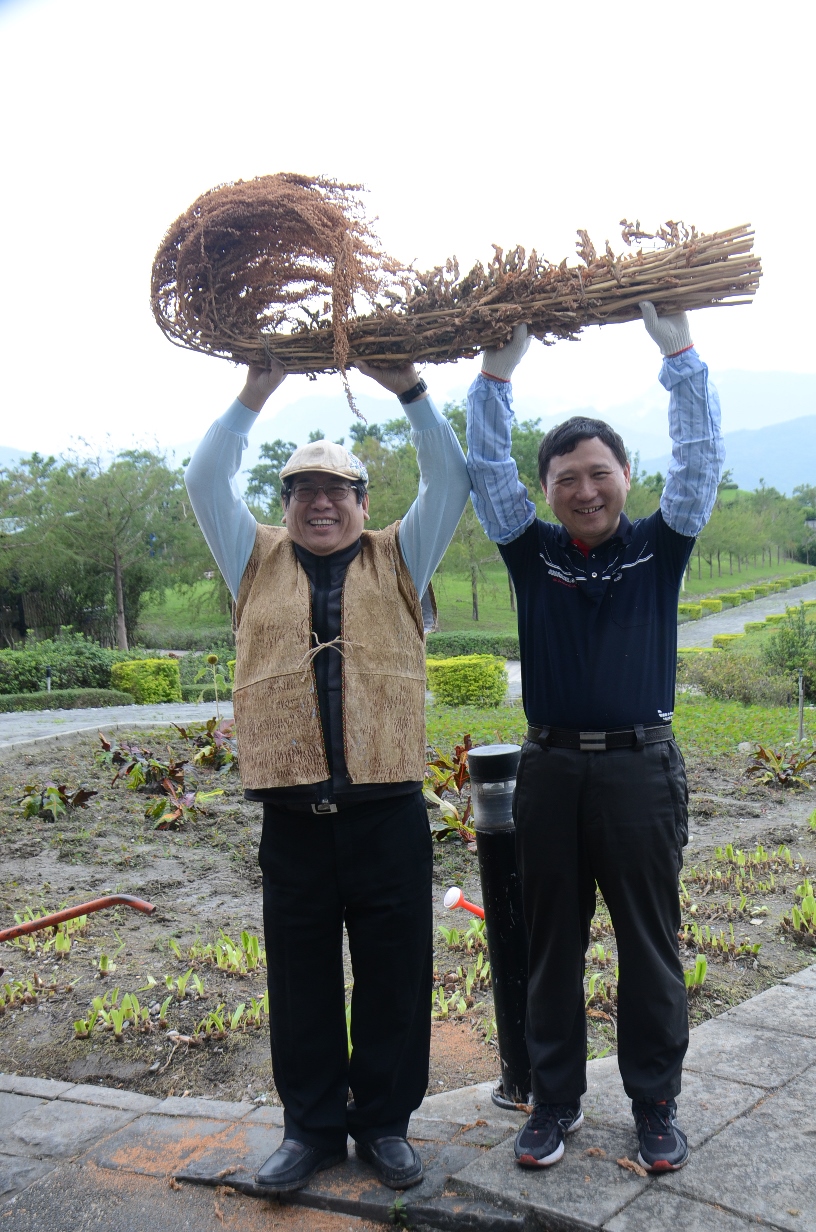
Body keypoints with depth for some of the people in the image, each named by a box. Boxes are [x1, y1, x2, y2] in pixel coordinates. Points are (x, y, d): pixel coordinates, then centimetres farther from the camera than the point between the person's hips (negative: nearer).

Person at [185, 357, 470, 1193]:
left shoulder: (398, 560, 11)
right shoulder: (258, 563, 14)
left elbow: (450, 482, 4)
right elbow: (205, 484, 7)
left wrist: (407, 388, -3)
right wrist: (253, 395, 1)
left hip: (388, 809, 0)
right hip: (292, 813, 1)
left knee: (394, 974, 9)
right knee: (301, 976, 11)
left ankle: (385, 1121, 28)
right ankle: (312, 1126, 29)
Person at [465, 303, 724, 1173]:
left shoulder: (659, 546, 3)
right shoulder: (533, 551, 5)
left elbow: (701, 457, -5)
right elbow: (484, 467, 0)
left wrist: (678, 349, -10)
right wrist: (498, 367, -6)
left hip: (641, 767, -1)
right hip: (550, 768, 2)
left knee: (650, 946, 9)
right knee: (551, 946, 11)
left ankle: (656, 1106, 26)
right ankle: (554, 1100, 27)